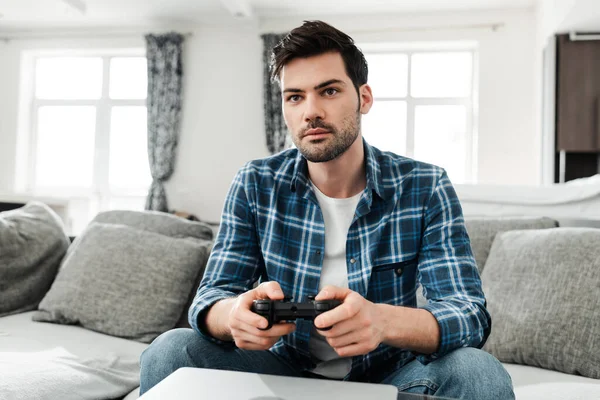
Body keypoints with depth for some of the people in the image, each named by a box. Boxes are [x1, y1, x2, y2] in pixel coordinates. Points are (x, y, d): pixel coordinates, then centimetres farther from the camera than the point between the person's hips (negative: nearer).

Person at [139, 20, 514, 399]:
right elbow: (211, 297, -9)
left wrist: (384, 320, -44)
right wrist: (235, 314, -37)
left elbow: (470, 314, -20)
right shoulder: (255, 185, -7)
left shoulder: (425, 188, -12)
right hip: (286, 370, 1)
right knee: (169, 352, -23)